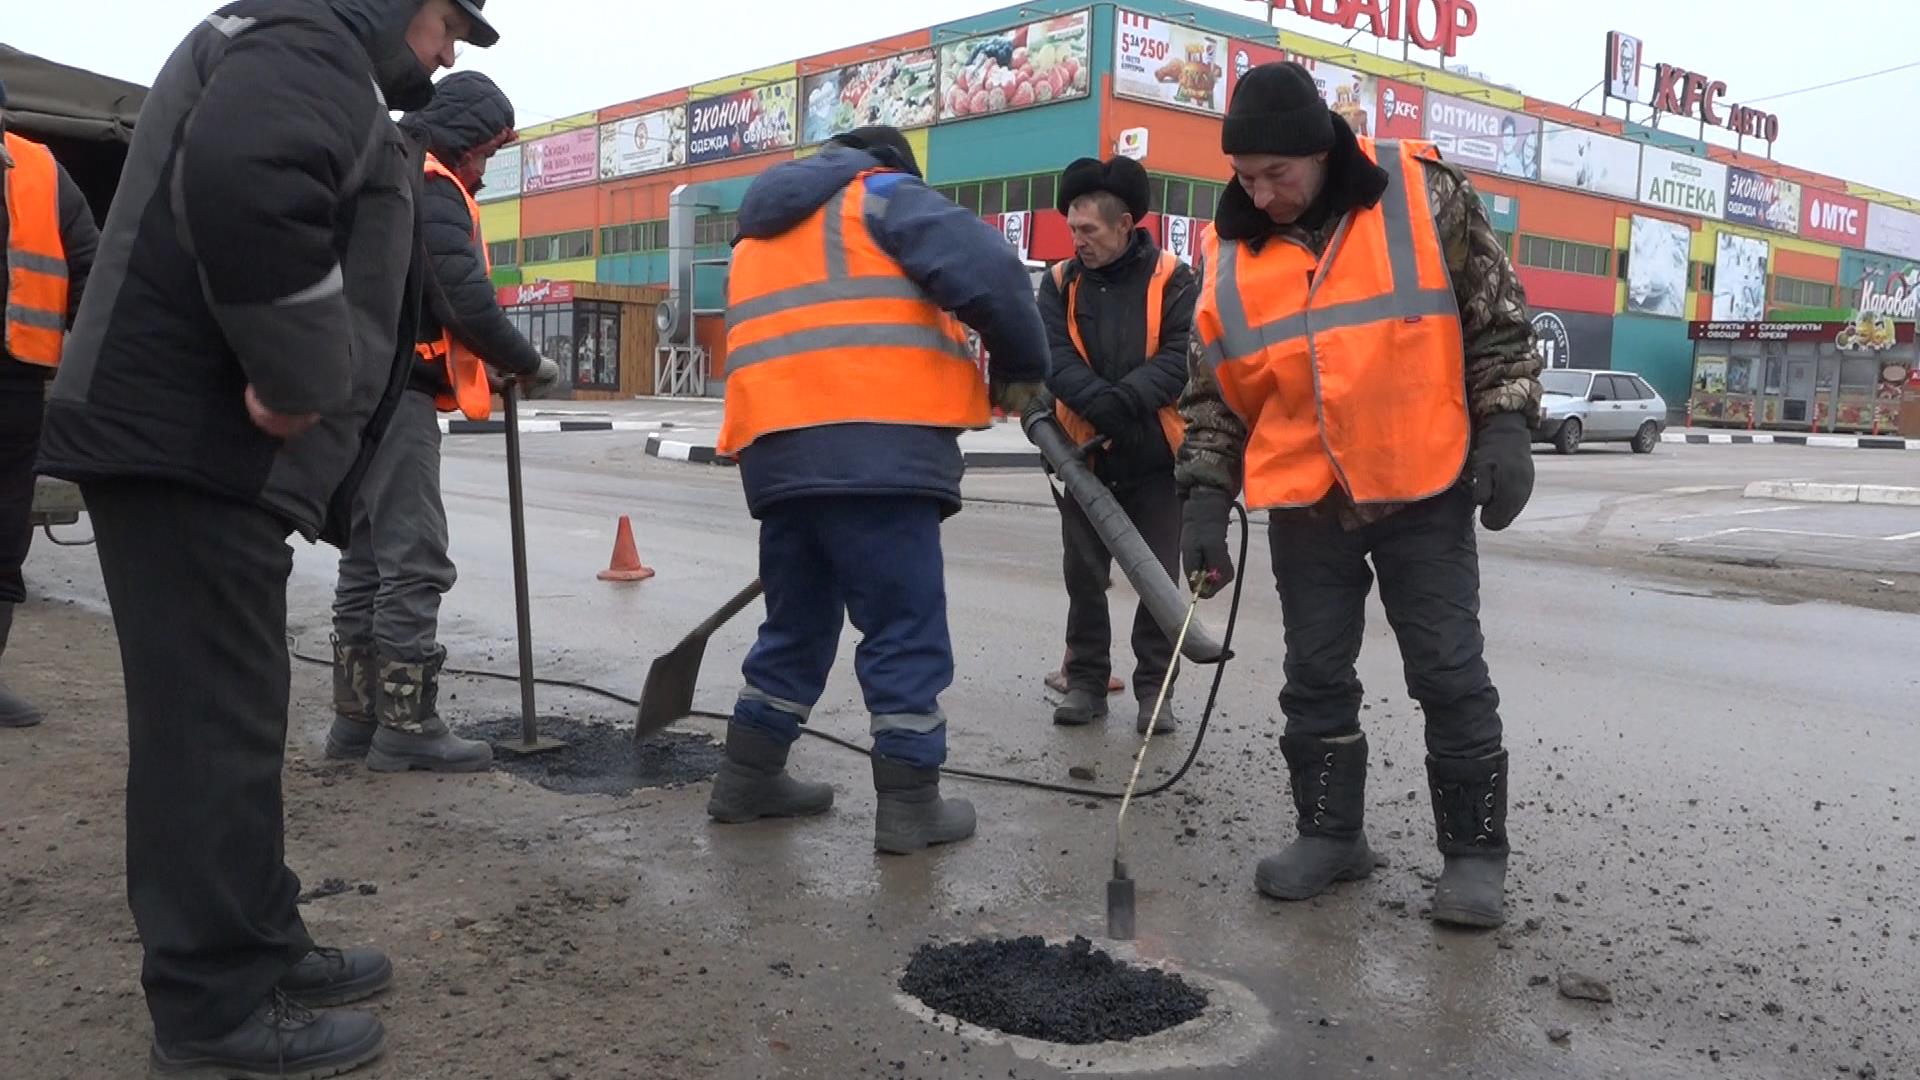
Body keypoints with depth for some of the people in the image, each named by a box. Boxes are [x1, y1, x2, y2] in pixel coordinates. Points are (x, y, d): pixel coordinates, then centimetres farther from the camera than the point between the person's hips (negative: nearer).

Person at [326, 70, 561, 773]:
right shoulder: (432, 190, -9)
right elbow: (467, 304, -20)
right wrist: (530, 364, -6)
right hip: (397, 396, -10)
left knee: (367, 559, 12)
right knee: (414, 564, -8)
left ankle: (356, 718, 17)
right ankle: (407, 726, -5)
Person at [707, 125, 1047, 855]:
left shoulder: (761, 236, 31)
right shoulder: (886, 198, 7)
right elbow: (988, 272, -9)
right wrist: (1020, 366, 5)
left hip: (779, 454, 7)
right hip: (875, 449, -7)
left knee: (796, 623, 19)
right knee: (906, 628, 1)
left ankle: (748, 777, 25)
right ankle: (909, 804, 4)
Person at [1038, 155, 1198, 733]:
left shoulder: (1172, 280, -4)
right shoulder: (1060, 282, 3)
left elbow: (1180, 358, -14)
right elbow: (1054, 358, -9)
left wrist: (1124, 399, -28)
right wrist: (1101, 404, -25)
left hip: (1156, 457, -2)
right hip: (1084, 454, 2)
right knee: (1084, 575, 9)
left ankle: (1153, 687, 16)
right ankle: (1086, 682, 20)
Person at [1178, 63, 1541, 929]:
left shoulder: (1424, 196, -6)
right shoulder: (1230, 250, 2)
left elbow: (1497, 317, 1)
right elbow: (1213, 389, 7)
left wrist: (1506, 429, -9)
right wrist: (1205, 503, 1)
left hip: (1425, 490, -3)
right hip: (1304, 503, 3)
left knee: (1450, 673, 1)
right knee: (1316, 677, 10)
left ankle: (1474, 852, 14)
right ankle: (1331, 833, 25)